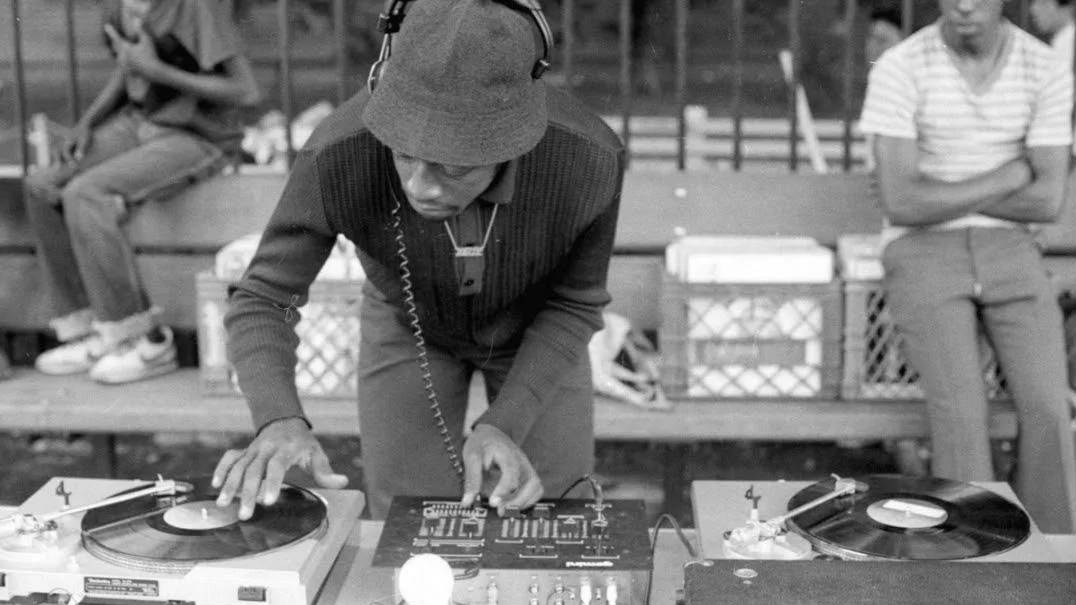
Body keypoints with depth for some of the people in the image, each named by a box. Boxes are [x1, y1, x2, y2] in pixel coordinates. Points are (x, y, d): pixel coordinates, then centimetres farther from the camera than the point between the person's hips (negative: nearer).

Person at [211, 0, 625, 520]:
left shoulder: (590, 159, -38)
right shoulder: (337, 156, -39)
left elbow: (572, 305, -20)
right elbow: (262, 301, -28)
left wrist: (504, 427, -33)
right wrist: (279, 423, -47)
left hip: (534, 327, 0)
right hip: (409, 323, 0)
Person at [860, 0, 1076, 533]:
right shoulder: (897, 70, -11)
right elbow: (901, 206, -18)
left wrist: (943, 194, -11)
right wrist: (1011, 176, -11)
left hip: (1008, 254, 3)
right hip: (923, 256, -3)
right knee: (962, 413, -25)